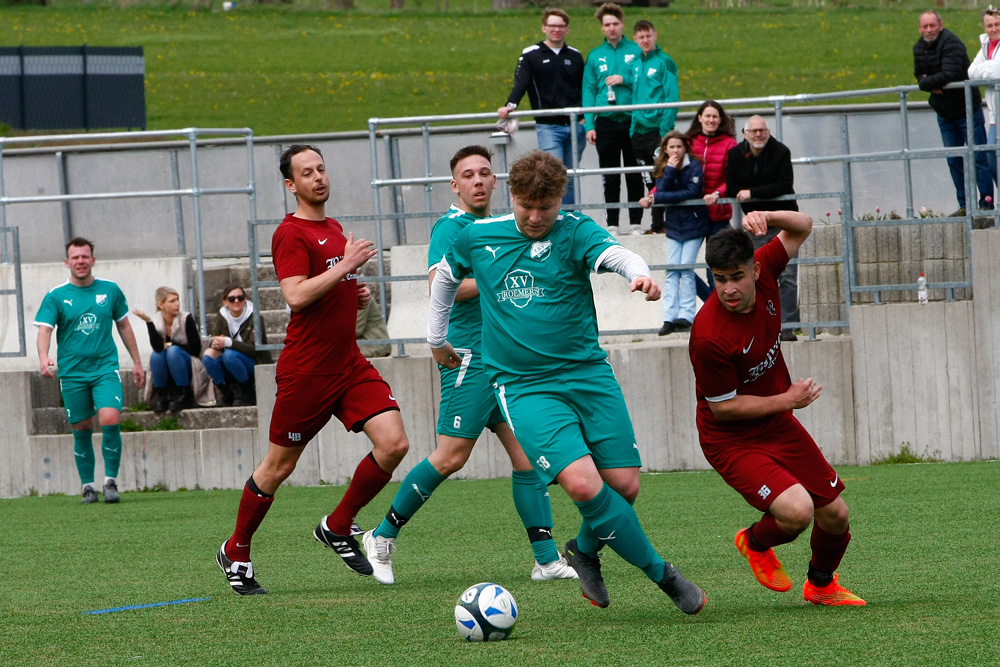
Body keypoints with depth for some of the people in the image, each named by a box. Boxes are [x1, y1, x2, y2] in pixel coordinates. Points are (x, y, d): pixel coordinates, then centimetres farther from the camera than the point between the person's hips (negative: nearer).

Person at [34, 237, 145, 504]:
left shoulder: (110, 290, 5)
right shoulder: (56, 296, -1)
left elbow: (123, 326, 16)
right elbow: (44, 329, -10)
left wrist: (137, 362, 18)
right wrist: (43, 358, -30)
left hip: (106, 367, 0)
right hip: (72, 372, 0)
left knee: (110, 421, -18)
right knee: (82, 431, 4)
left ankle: (111, 481, -7)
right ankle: (88, 486, 17)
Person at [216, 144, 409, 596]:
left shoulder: (335, 231, 17)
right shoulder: (291, 234, -10)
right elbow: (296, 296, -23)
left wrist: (359, 296, 10)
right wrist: (346, 265, -21)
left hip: (349, 363, 7)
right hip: (306, 368, -7)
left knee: (394, 443, -10)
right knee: (278, 466, 3)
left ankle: (337, 528, 9)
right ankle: (235, 553, 21)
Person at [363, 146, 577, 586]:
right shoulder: (450, 228, -8)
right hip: (469, 355, -8)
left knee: (527, 453, 1)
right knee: (451, 458, -9)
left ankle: (547, 559, -1)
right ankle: (383, 537, 5)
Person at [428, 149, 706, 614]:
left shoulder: (574, 232, -5)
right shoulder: (477, 238, 3)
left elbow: (615, 254, -26)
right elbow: (444, 276, 24)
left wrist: (639, 274, -49)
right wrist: (437, 339, 32)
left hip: (588, 372, 1)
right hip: (523, 385, -1)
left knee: (624, 485, -4)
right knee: (582, 483, -20)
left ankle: (586, 550, 30)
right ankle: (662, 575, -7)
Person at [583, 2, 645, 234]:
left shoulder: (636, 51, 3)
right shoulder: (595, 56, 8)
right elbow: (589, 91, 5)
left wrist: (625, 80, -14)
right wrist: (589, 124, -3)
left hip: (631, 120, -1)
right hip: (605, 122, 1)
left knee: (634, 175, 3)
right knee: (610, 177, 4)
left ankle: (636, 222, 8)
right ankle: (612, 223, 8)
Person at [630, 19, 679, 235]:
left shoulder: (664, 62, -5)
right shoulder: (636, 63, 13)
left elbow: (672, 99, -10)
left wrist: (665, 130, -17)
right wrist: (632, 127, 9)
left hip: (657, 128, -6)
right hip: (639, 131, 6)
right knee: (650, 182, 10)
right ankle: (657, 225, 17)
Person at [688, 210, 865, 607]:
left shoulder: (763, 272, -13)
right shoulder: (709, 336, -31)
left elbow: (802, 227, 3)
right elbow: (722, 407, -21)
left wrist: (767, 217, -19)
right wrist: (787, 400, -16)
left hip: (778, 425, 7)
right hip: (731, 440, -7)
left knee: (835, 515, 9)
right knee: (797, 511, -26)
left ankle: (821, 585, 39)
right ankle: (756, 543, 9)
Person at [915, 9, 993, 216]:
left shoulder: (951, 44, -21)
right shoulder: (919, 48, 4)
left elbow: (949, 75, -32)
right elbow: (919, 74, 10)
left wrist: (925, 83, -19)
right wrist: (932, 86, -12)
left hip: (967, 109, -8)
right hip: (945, 113, 8)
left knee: (977, 158, -4)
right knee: (954, 160, 9)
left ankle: (986, 203, 0)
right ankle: (964, 205, 15)